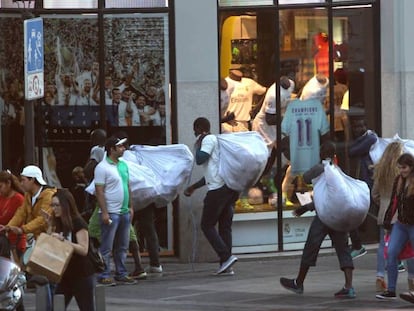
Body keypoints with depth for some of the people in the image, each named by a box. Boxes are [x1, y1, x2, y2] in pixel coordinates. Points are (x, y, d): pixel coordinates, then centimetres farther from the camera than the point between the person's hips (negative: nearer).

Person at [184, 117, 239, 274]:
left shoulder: (209, 140, -3)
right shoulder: (216, 140, 26)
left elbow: (200, 160, -18)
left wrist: (198, 145, 1)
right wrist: (193, 187, 36)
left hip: (218, 189, -9)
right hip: (230, 187, 9)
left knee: (207, 225, -2)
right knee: (225, 226, 9)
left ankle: (226, 256, -14)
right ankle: (226, 266, 6)